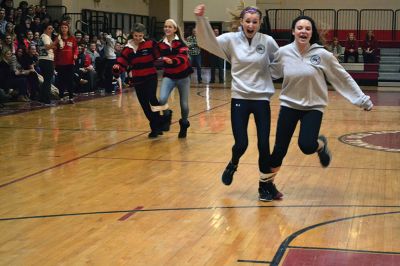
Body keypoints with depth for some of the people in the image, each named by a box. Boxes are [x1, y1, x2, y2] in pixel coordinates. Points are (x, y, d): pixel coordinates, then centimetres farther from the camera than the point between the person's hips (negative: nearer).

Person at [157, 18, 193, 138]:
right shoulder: (161, 44, 1)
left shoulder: (180, 42, -10)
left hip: (183, 76, -2)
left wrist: (172, 61, -40)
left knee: (184, 104, 8)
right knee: (162, 99, -22)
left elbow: (183, 57, -25)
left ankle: (184, 124, 34)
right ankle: (167, 116, 8)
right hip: (168, 76, 2)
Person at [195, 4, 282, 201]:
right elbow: (207, 42, -11)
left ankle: (266, 185, 22)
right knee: (241, 144, -3)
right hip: (240, 98, 0)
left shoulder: (267, 41, -3)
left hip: (262, 99, 0)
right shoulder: (231, 39, -3)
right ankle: (233, 164, 34)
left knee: (264, 145, 2)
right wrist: (201, 20, -24)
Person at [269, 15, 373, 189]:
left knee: (307, 146, -22)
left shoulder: (322, 54, -12)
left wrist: (362, 99, -3)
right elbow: (269, 72, 12)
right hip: (289, 105, 2)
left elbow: (343, 78, -4)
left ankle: (321, 144, 15)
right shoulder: (283, 53, -7)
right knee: (279, 150, 1)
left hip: (313, 107, -2)